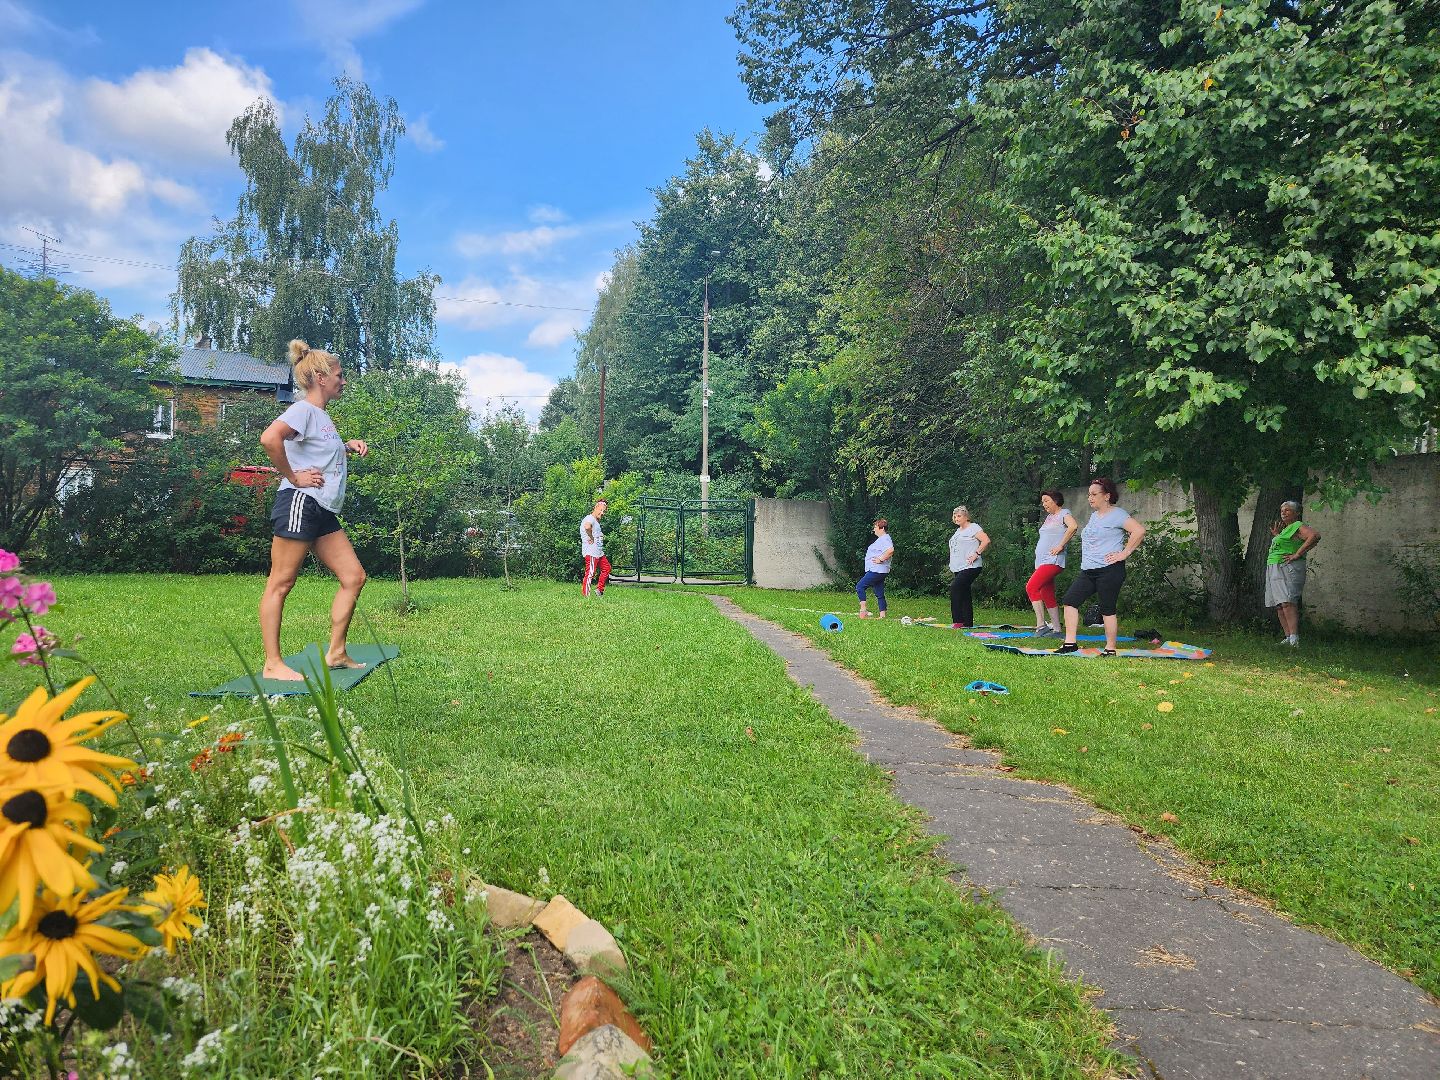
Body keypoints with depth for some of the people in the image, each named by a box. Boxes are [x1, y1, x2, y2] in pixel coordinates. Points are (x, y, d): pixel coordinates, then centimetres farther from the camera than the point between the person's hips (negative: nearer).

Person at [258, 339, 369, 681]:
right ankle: (272, 663, 0)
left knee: (354, 577, 7)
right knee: (281, 583, -4)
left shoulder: (323, 415, 20)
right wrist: (292, 477, -18)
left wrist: (348, 447, 20)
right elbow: (269, 437, -28)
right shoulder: (304, 410, -9)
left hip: (324, 511, 10)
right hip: (299, 503, -10)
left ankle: (336, 653, 14)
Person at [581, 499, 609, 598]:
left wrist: (601, 536, 18)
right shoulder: (590, 518, -13)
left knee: (606, 568, 19)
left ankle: (599, 590, 25)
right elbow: (587, 527, -38)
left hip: (599, 552, 11)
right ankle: (585, 594, -5)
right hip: (591, 552, -11)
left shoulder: (596, 521, 19)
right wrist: (591, 538, -24)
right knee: (590, 572, -9)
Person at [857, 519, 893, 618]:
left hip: (877, 571, -11)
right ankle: (882, 615, 11)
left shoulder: (885, 539, -14)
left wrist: (880, 559, -25)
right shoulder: (881, 539, 18)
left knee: (860, 586, -9)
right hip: (878, 571, 11)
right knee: (879, 594, 10)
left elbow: (890, 550, -33)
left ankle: (863, 609, -10)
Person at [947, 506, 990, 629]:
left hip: (970, 567, -10)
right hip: (959, 568, 10)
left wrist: (976, 554, -19)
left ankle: (958, 621, -20)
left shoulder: (973, 528, -6)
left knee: (955, 587, -22)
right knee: (964, 595, 9)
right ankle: (967, 623, 13)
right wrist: (952, 564, 20)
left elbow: (986, 540, -18)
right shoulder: (958, 531, 21)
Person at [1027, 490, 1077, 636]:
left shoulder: (1063, 513, -5)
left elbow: (1073, 526, -26)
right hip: (1041, 561, 9)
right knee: (1048, 596, 9)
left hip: (1053, 560, -9)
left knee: (1031, 587, -20)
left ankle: (1041, 624, -20)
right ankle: (1056, 629, 13)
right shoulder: (1049, 517, 21)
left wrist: (1060, 546, -22)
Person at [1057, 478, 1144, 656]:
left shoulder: (1117, 514, -8)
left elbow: (1139, 531, -20)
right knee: (1070, 599, -2)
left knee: (1107, 609, -2)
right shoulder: (1094, 516, 20)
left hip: (1109, 570, -9)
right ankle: (1070, 643, -1)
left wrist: (1124, 553, -17)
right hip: (1088, 571, 9)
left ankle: (1110, 649, 9)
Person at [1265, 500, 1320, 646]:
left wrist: (1297, 554, -22)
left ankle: (1294, 637, -27)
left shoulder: (1298, 526, -5)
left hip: (1288, 568, -10)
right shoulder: (1285, 529, 23)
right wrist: (1275, 534, 22)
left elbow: (1315, 536, -24)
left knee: (1287, 602, -21)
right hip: (1274, 569, 10)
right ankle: (1288, 637, 6)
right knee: (1279, 605, 5)